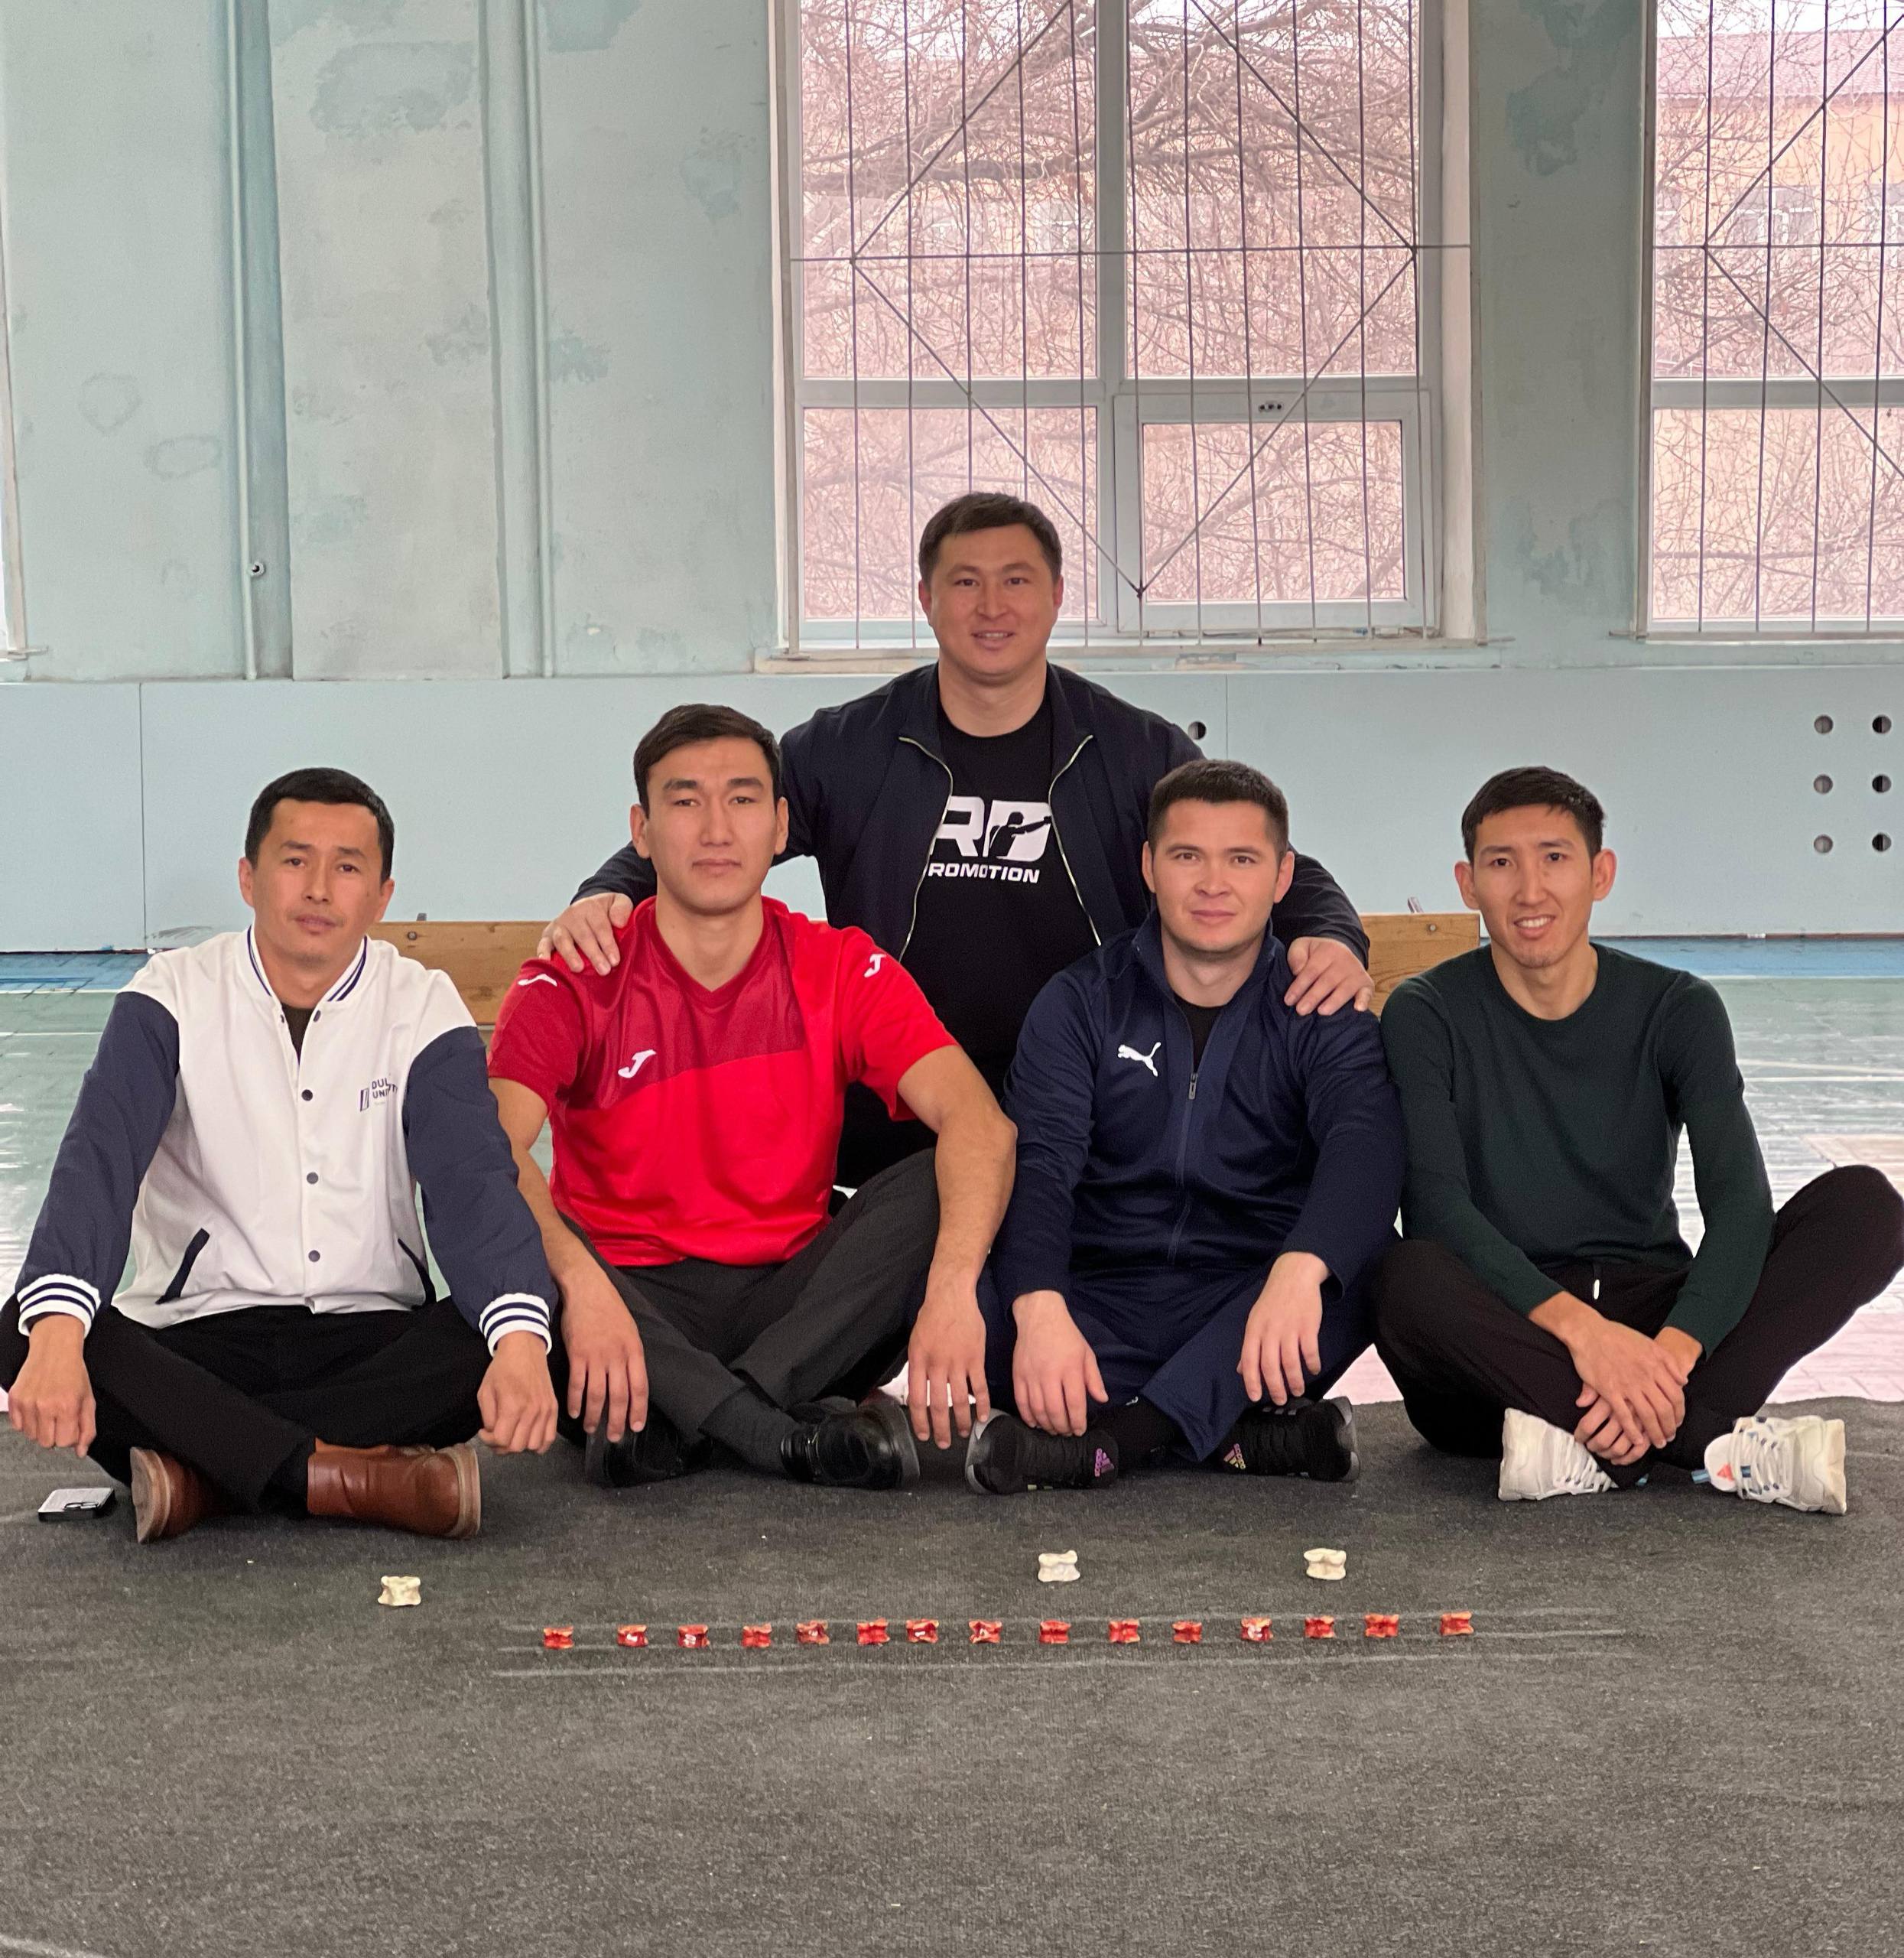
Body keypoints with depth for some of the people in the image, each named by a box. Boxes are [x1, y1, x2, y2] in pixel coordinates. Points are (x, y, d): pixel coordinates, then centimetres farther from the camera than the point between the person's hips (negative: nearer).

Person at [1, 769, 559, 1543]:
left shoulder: (425, 1010, -1)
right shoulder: (173, 999, -3)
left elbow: (473, 1181, -14)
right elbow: (98, 1164, -17)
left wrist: (520, 1342, -36)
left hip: (372, 1338, 1)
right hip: (197, 1340, 0)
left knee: (511, 1335, -29)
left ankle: (201, 1469, -28)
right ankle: (365, 1479, -35)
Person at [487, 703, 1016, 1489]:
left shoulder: (844, 972, 0)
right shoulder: (574, 983, -3)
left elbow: (978, 1122, -15)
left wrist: (951, 1286, -35)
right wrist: (580, 1282, -40)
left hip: (795, 1302, 2)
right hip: (636, 1304, -1)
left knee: (936, 1185, -23)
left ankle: (676, 1422, -29)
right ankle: (795, 1432, -34)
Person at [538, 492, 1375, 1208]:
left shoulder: (1139, 755, 8)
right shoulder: (845, 751, 9)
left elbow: (1278, 872, 9)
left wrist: (1331, 938, -15)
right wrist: (606, 896, -13)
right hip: (896, 1149, 0)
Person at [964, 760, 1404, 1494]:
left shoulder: (1320, 1013, 2)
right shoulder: (1080, 1002, 4)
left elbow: (1364, 1145, -18)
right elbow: (1040, 1163, -11)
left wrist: (1299, 1268, -41)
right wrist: (1041, 1307, -33)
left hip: (1253, 1310, 0)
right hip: (1103, 1302, 0)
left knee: (1368, 1256, -30)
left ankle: (1108, 1436, -34)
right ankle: (1227, 1433, -34)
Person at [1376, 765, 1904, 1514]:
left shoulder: (1676, 1009, 2)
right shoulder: (1427, 1015, -2)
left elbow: (1739, 1199, -12)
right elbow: (1435, 1205, -16)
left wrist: (1674, 1349, -31)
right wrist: (1577, 1325, -33)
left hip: (1649, 1318, 2)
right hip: (1504, 1331, -2)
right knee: (1409, 1281, -36)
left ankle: (1590, 1453, -31)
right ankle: (1723, 1445, -31)